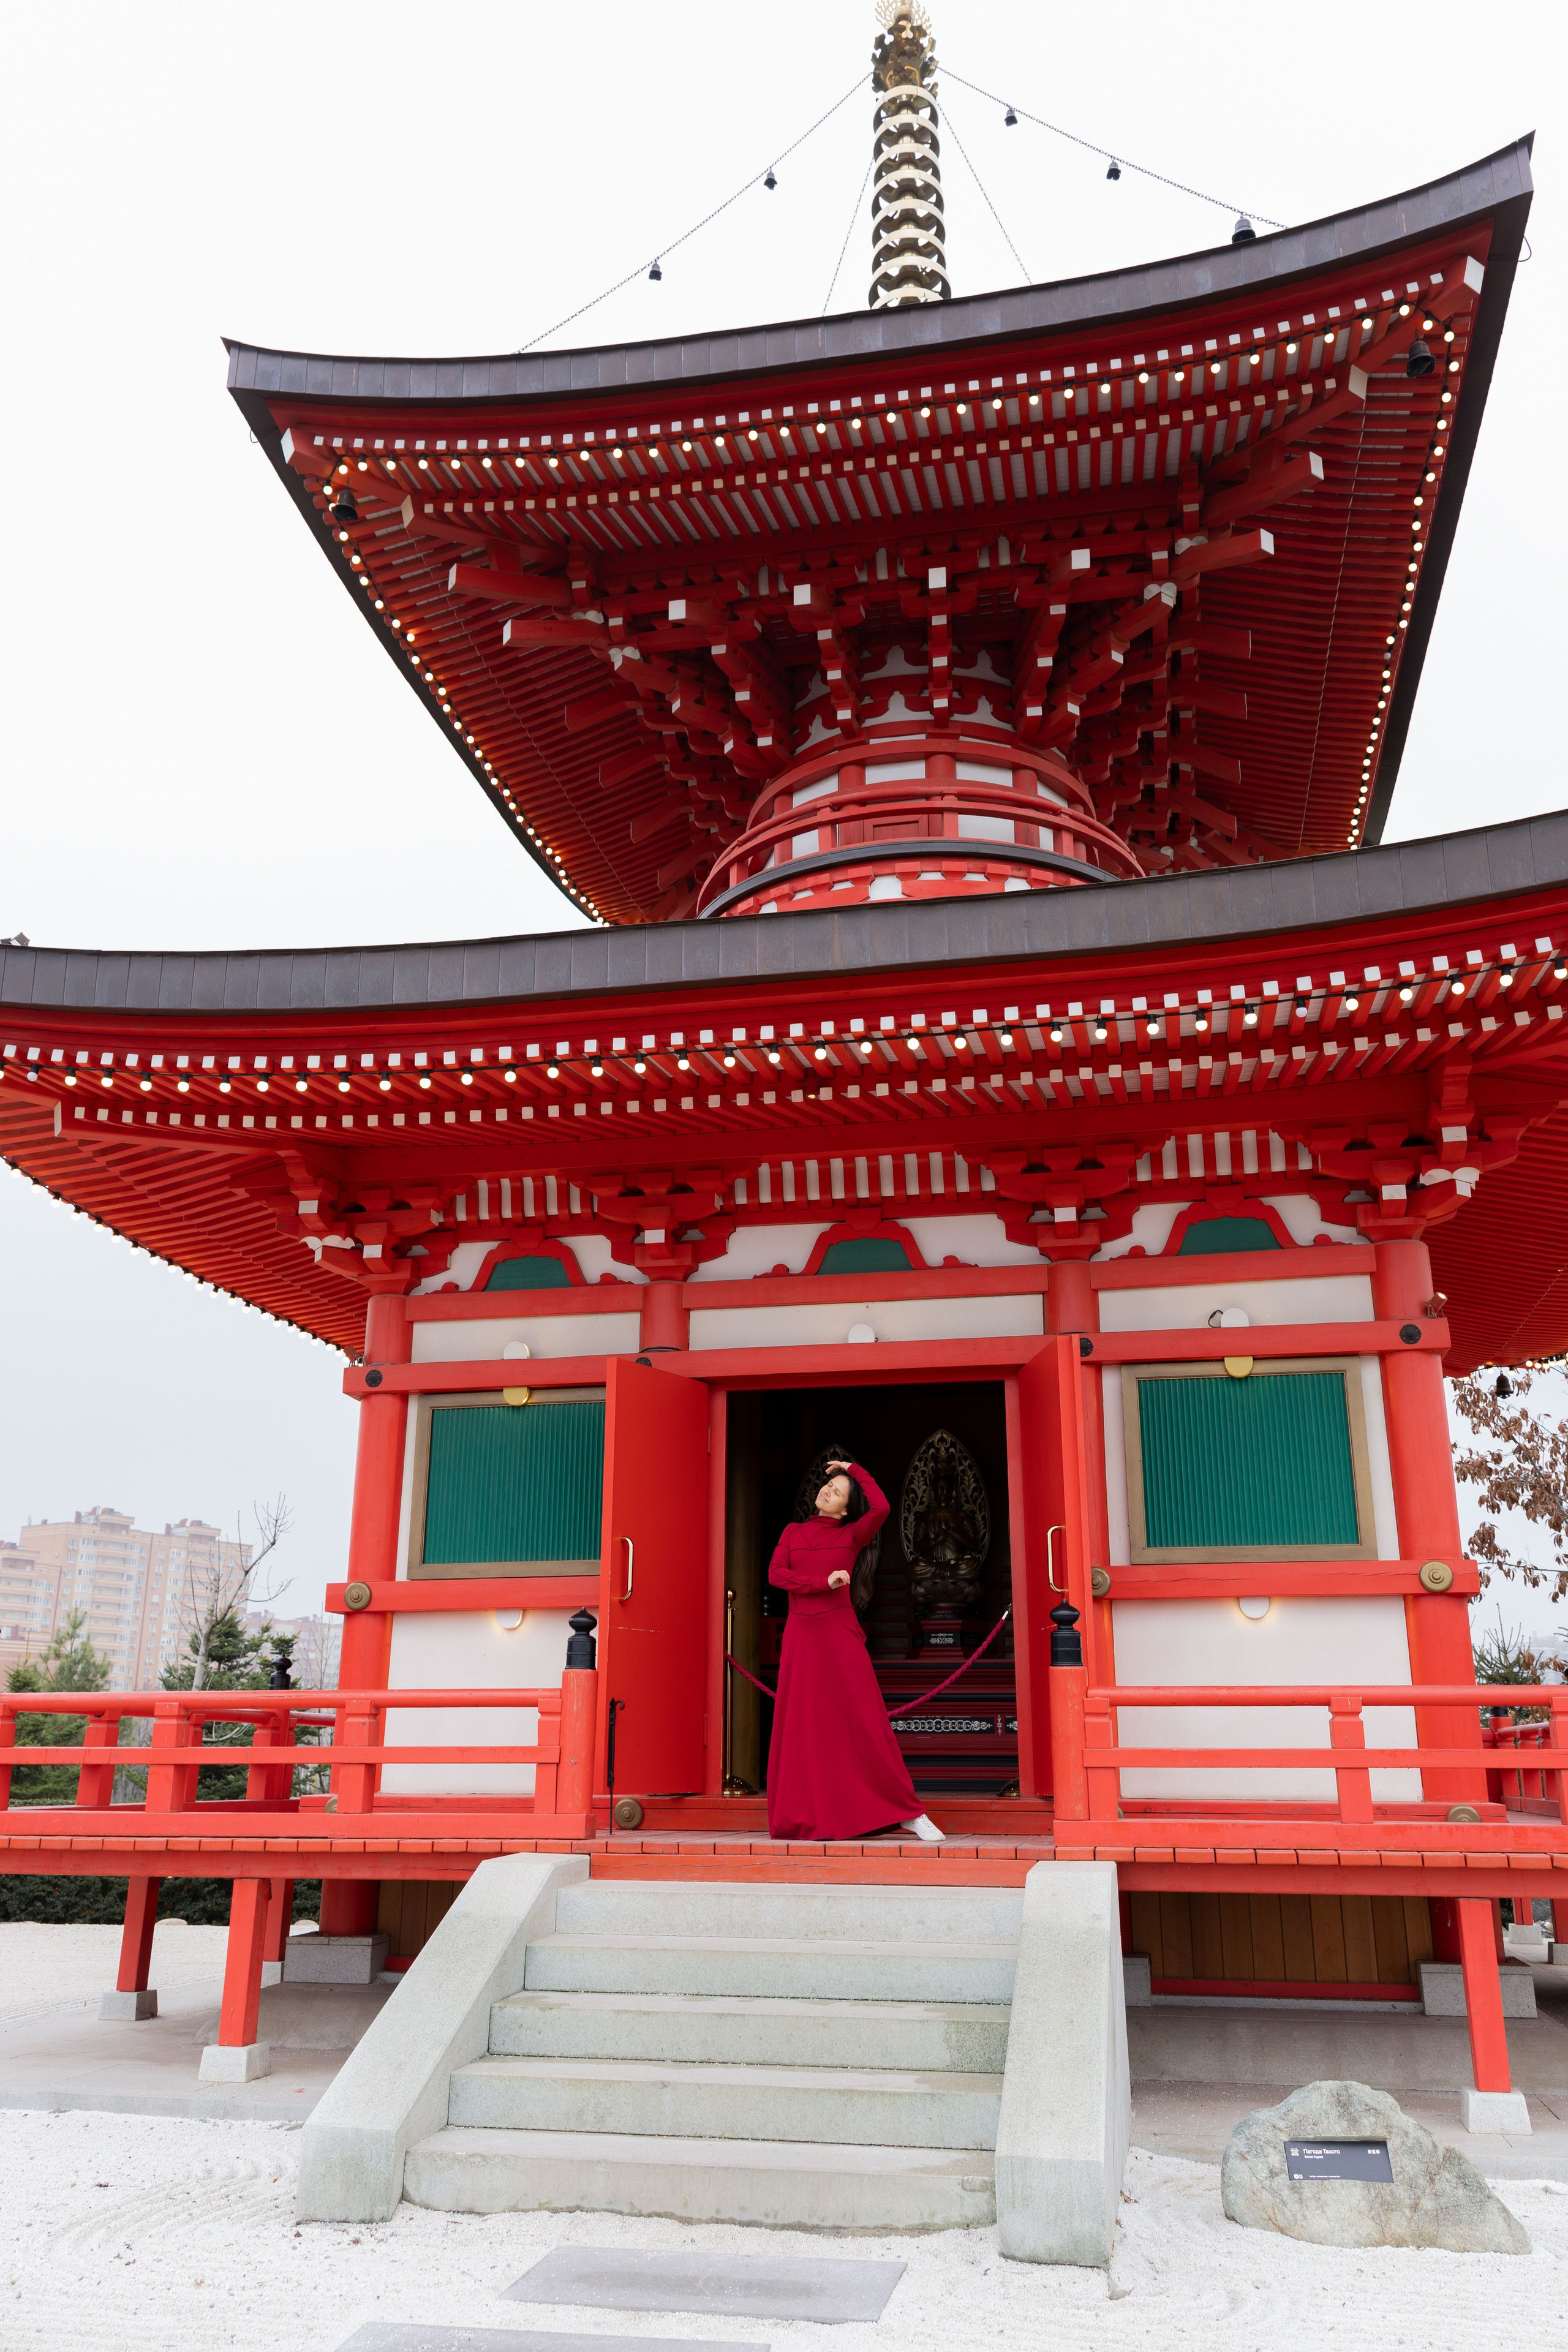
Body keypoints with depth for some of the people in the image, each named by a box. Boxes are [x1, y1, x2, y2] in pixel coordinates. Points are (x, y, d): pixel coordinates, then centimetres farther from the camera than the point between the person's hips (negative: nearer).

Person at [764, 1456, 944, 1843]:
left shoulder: (852, 1536, 8)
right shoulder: (793, 1532, 15)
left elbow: (881, 1508, -10)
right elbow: (775, 1573, 1)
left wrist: (856, 1471, 3)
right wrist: (822, 1583, -11)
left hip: (841, 1636, -2)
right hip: (802, 1636, 2)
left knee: (866, 1723, -4)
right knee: (803, 1727, 2)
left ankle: (908, 1813, 1)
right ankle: (804, 1816, 9)